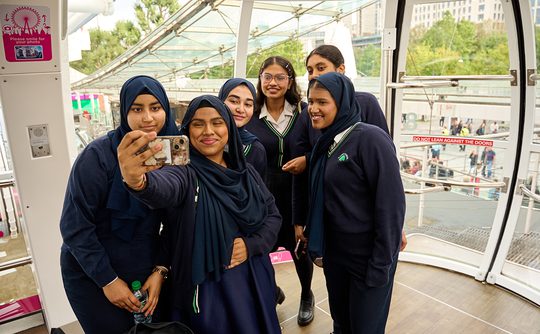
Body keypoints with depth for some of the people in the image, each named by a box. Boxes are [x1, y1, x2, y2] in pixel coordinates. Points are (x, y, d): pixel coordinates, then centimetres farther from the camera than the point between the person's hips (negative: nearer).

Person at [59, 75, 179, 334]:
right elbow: (74, 226, -17)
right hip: (93, 275, -4)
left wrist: (160, 270, -6)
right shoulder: (98, 155, -20)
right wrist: (108, 280, -13)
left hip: (146, 271, 4)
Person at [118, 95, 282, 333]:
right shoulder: (185, 172, -14)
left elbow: (273, 215, 5)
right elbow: (164, 187, -37)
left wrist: (251, 245, -13)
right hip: (206, 288, -4)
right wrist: (138, 181, -60)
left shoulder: (245, 172, 3)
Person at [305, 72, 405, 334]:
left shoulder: (371, 139, -19)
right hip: (334, 252, 6)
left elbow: (391, 204, -21)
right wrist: (314, 239, 12)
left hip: (368, 256, -6)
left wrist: (381, 265, -18)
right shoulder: (325, 143, 4)